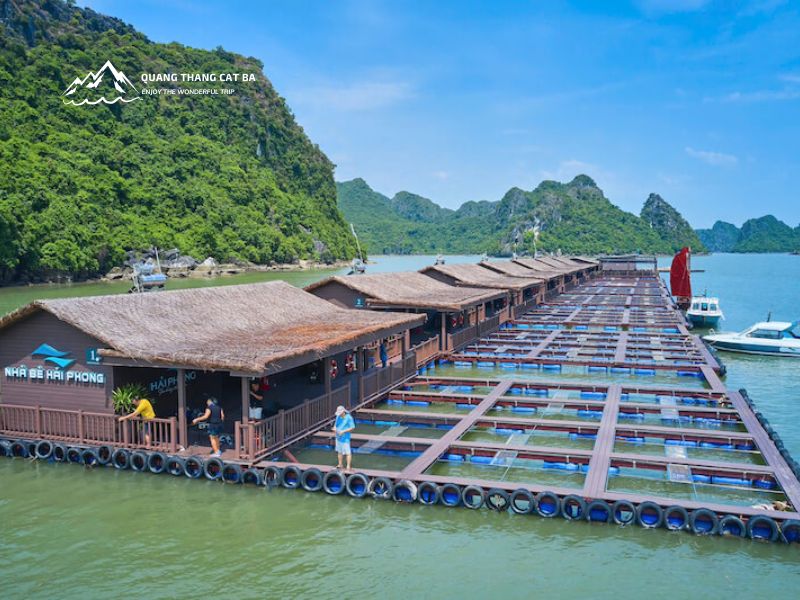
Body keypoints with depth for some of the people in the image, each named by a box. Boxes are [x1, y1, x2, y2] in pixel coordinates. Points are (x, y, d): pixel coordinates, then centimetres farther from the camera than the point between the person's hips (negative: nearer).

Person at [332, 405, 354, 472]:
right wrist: (334, 428, -7)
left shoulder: (349, 418, -16)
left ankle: (348, 467, 0)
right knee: (339, 451, 16)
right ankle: (340, 465, 28)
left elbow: (352, 427, -15)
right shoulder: (338, 416, 4)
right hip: (338, 437, 7)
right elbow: (335, 424, 17)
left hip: (345, 438, -7)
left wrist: (343, 431, -21)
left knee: (347, 452, -5)